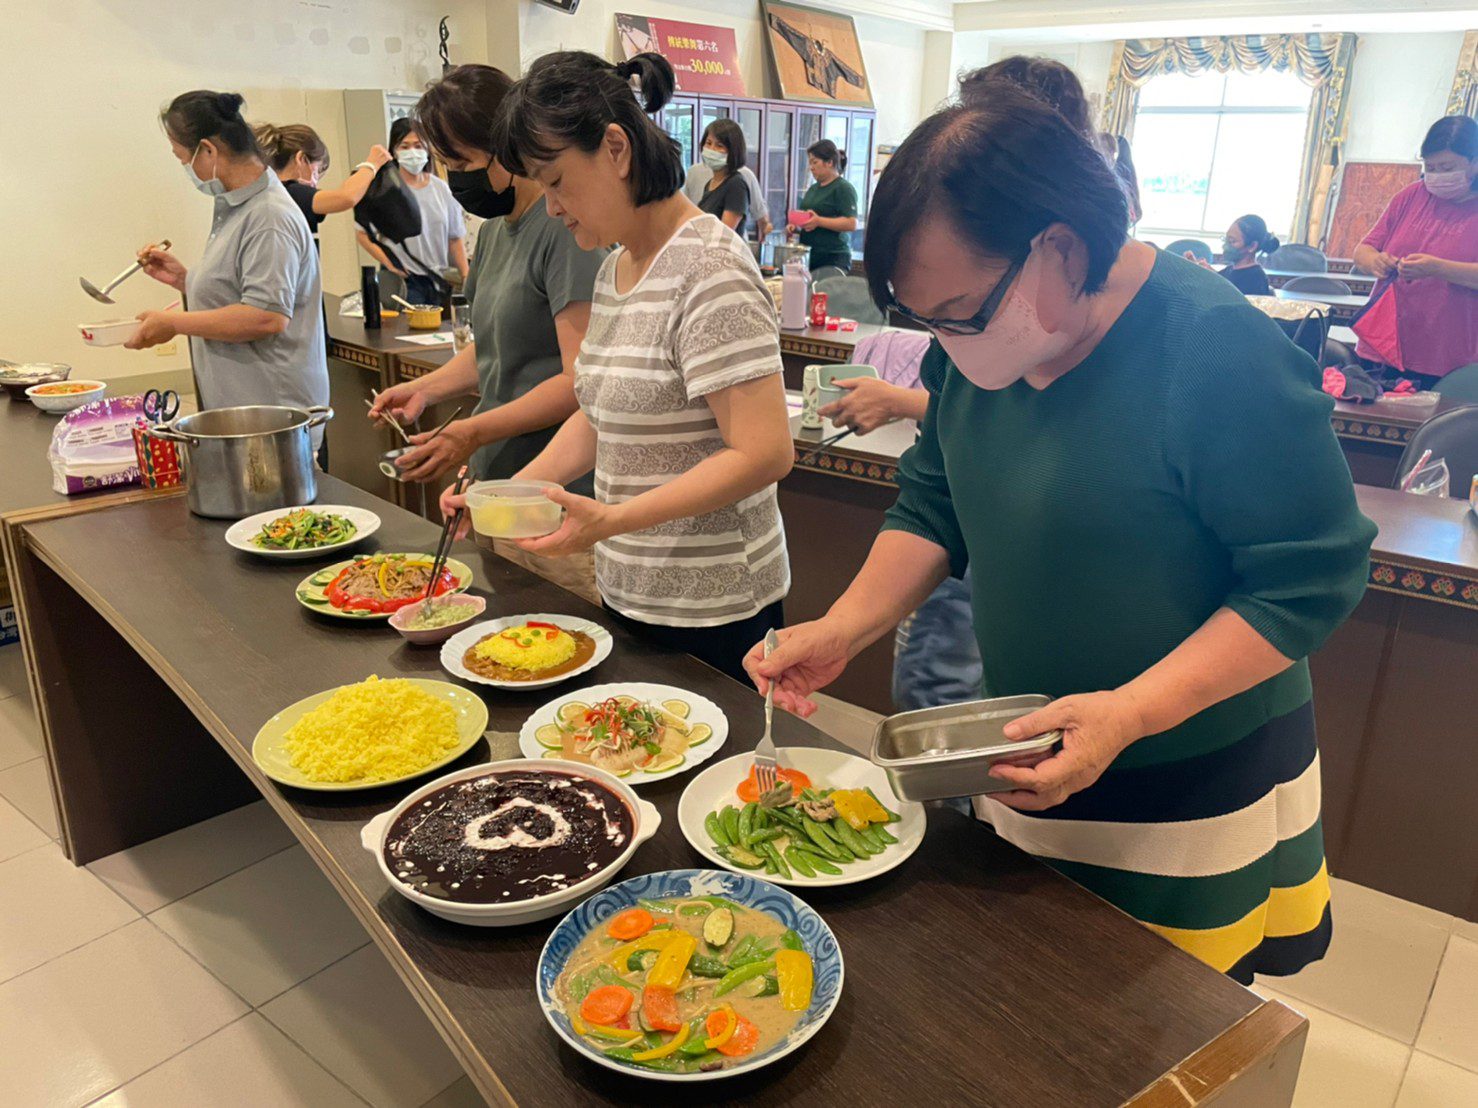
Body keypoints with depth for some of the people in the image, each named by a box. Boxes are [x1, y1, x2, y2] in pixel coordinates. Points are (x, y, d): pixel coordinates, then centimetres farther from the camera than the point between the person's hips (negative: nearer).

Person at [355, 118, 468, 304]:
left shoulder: (440, 188, 9)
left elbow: (455, 237, 11)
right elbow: (363, 232, -4)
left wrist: (466, 277, 3)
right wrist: (390, 265, -13)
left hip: (438, 280, 4)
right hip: (405, 281, -4)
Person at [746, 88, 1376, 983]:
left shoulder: (1220, 355, -24)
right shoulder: (974, 349, -4)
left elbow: (1312, 578, -19)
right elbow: (933, 510, 6)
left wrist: (1131, 712, -27)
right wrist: (844, 629, -9)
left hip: (1191, 805, -5)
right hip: (1027, 773, 6)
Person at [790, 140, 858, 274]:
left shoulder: (844, 188, -5)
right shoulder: (813, 189, 19)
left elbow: (852, 224, -16)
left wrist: (819, 221, -21)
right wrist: (796, 226, 8)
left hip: (833, 257, -7)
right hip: (808, 255, 7)